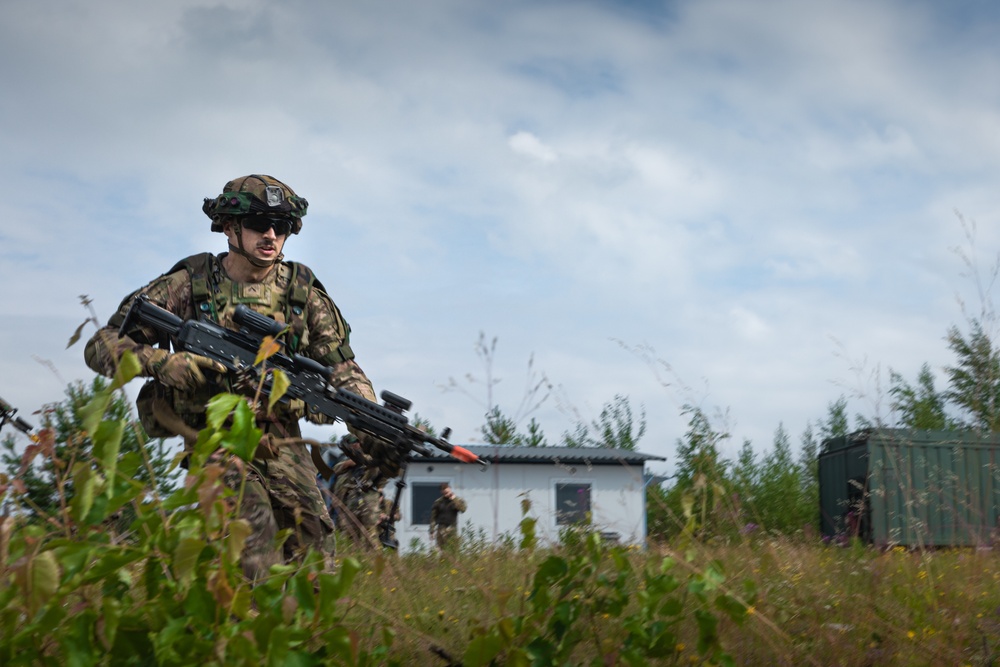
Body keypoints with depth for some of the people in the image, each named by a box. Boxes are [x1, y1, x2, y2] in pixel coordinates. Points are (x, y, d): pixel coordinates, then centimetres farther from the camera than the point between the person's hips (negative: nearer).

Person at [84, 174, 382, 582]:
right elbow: (102, 346, -2)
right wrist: (162, 363, -22)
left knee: (313, 543, -4)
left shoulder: (304, 293, 5)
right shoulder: (188, 285, -3)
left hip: (284, 445, 4)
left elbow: (342, 369, 7)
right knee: (254, 533, -23)